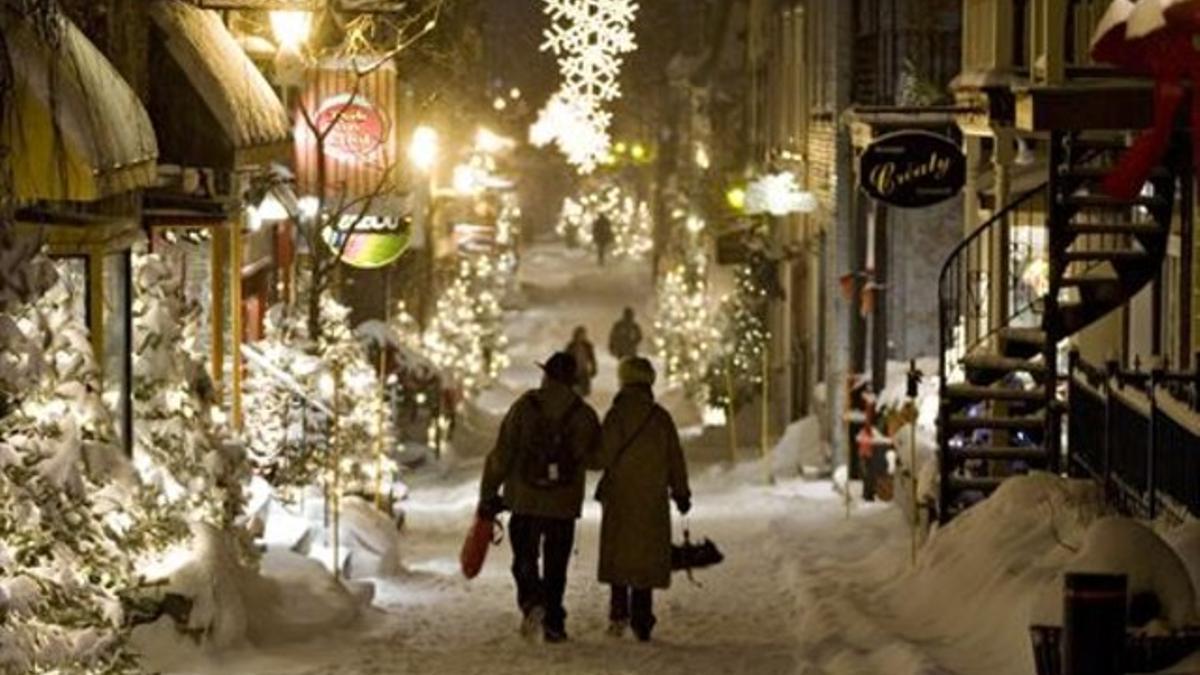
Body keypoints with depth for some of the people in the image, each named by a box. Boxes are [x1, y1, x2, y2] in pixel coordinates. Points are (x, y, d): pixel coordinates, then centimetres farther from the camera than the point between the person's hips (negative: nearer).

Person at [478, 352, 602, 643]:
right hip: (564, 504, 1)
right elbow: (595, 458, 5)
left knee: (524, 559, 9)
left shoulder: (524, 407, -6)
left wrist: (488, 494, 1)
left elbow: (501, 454, -6)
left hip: (524, 501, -1)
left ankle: (532, 602, -16)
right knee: (556, 565, 11)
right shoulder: (583, 414, -3)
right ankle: (553, 622, 10)